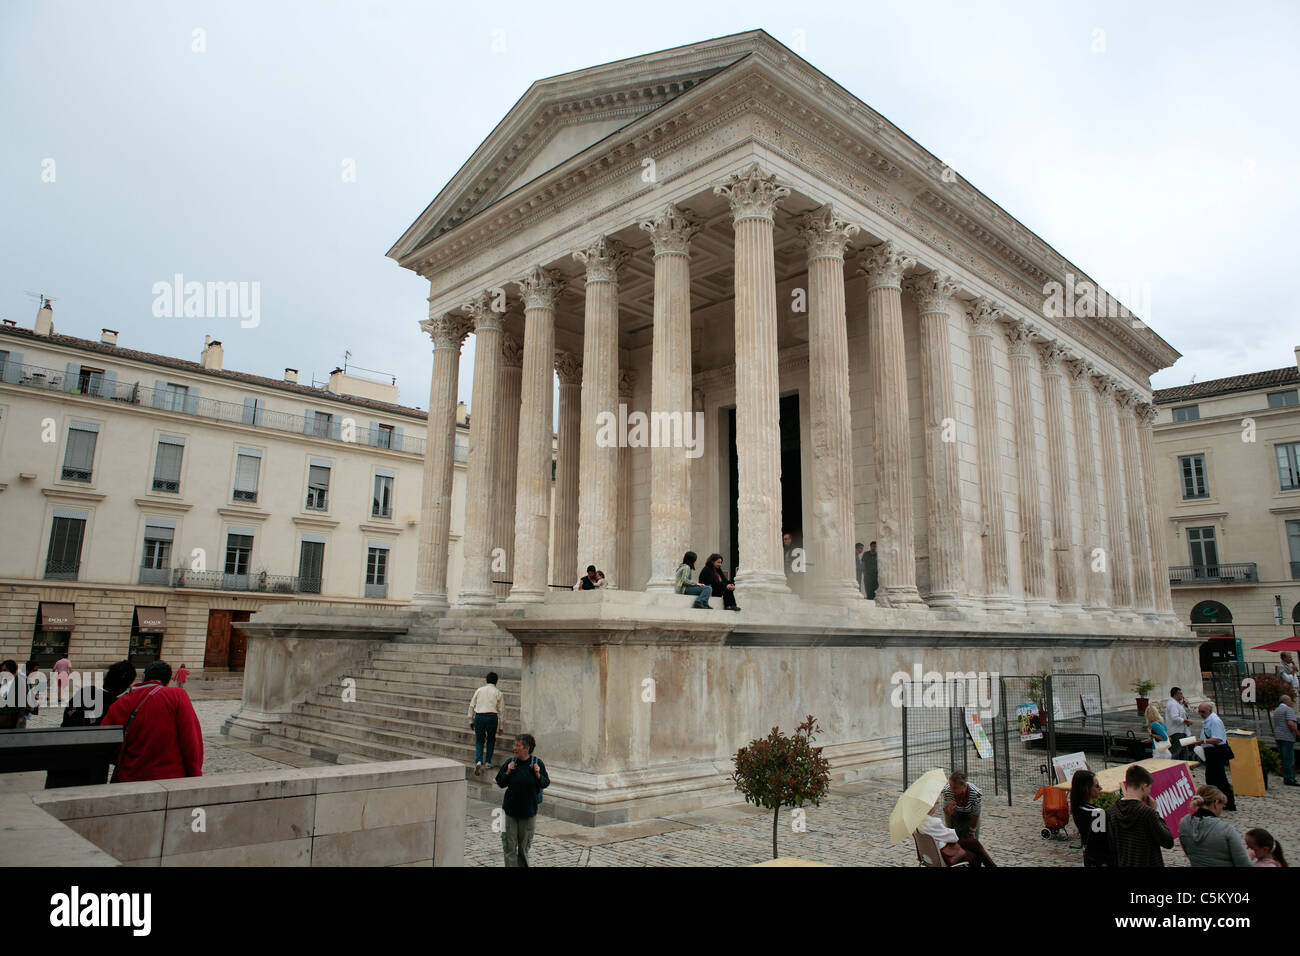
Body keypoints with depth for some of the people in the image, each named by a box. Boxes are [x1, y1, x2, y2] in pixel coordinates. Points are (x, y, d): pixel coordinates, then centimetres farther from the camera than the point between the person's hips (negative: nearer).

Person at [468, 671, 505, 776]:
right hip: (492, 716, -1)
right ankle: (488, 762, 16)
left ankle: (478, 761, -9)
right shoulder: (498, 693, 6)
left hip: (479, 716, 1)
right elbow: (501, 710, 5)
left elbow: (472, 706, 11)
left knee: (479, 740, 10)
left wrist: (471, 720, 19)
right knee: (491, 739, 19)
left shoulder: (479, 690, 11)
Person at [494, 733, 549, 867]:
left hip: (528, 810, 0)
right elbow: (500, 783, 2)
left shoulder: (537, 763, -6)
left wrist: (538, 775, -19)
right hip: (510, 810, 1)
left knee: (524, 843, 14)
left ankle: (523, 864, 32)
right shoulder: (510, 763, -3)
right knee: (509, 844, -1)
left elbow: (546, 784, -2)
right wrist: (508, 772, -15)